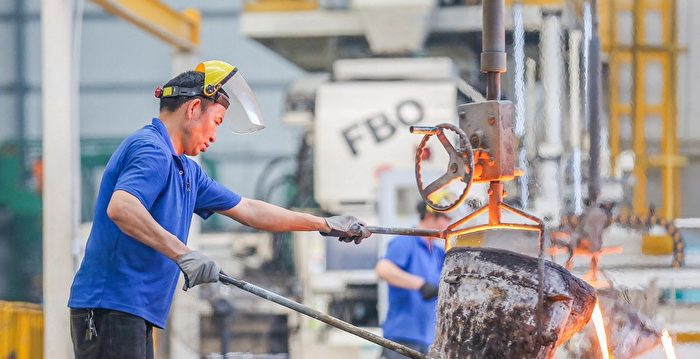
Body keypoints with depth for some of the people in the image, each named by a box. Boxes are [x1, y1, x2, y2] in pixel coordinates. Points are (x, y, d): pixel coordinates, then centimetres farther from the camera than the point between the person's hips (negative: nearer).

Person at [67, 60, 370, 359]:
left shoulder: (186, 171, 21)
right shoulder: (150, 150, -11)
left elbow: (248, 210, 30)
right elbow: (120, 208, -30)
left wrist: (326, 225, 33)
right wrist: (182, 254, -35)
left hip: (135, 314, 11)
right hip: (111, 307, -11)